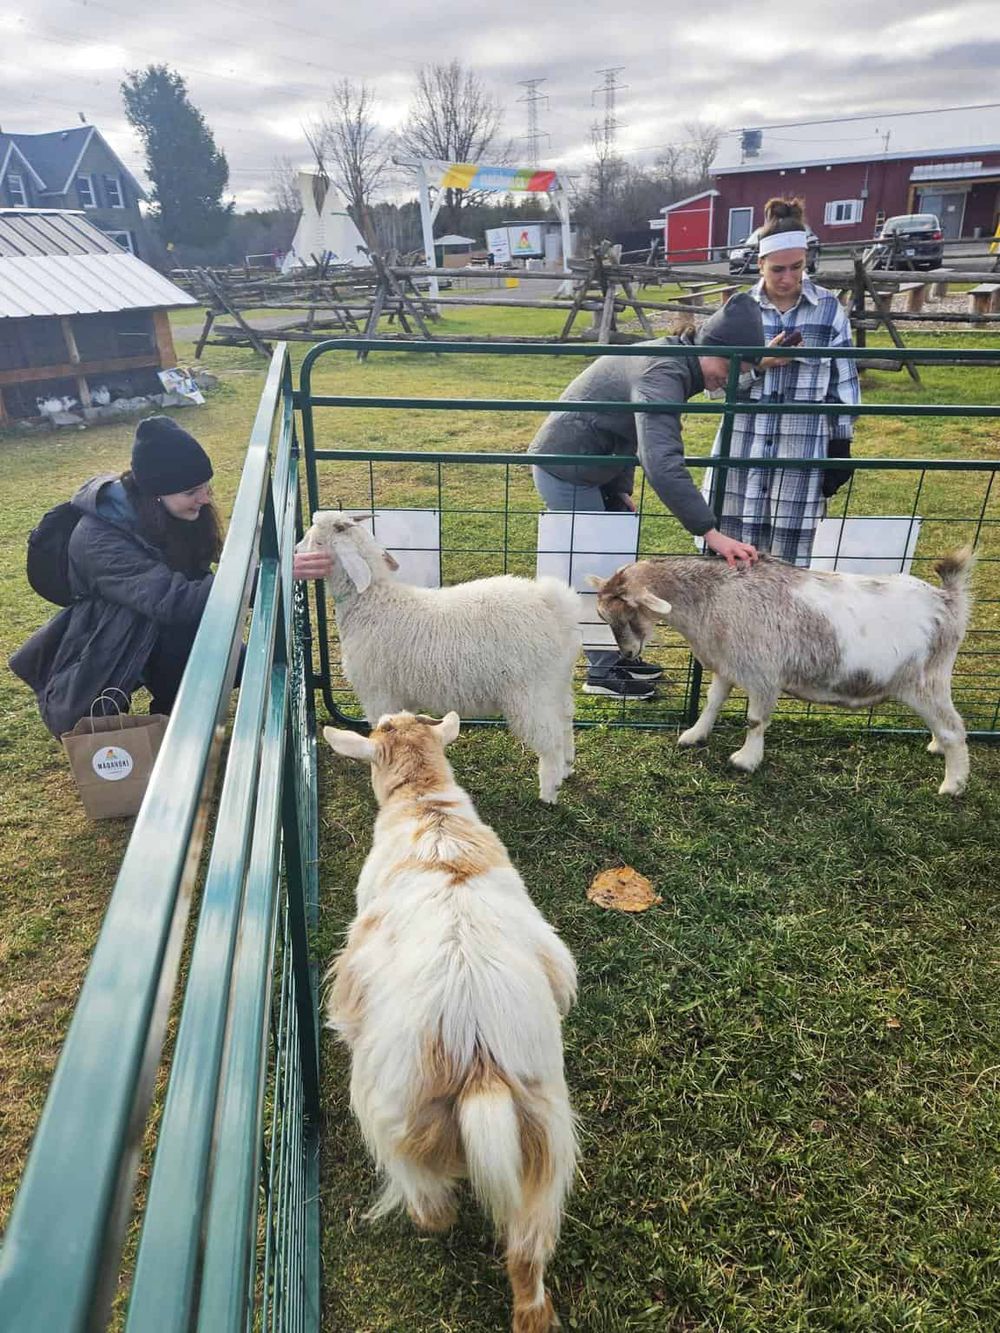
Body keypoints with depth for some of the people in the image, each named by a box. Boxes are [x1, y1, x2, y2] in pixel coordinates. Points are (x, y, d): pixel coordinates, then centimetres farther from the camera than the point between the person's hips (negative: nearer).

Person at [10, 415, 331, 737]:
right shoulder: (99, 539, -32)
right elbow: (172, 602, -45)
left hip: (152, 640, 7)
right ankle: (174, 717, -11)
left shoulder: (168, 516, -9)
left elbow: (197, 585, -3)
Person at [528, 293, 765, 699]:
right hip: (565, 471, -10)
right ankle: (603, 672, 12)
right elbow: (662, 462, -39)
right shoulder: (663, 374, -26)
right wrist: (711, 532, -42)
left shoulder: (668, 363, 8)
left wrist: (620, 490, 9)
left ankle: (616, 655, 28)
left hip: (587, 470, 10)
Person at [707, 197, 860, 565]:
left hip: (803, 449, 0)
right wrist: (760, 363, -16)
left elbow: (843, 384, 6)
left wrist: (841, 446, 3)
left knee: (789, 551, 3)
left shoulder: (829, 309, 2)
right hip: (745, 445, 1)